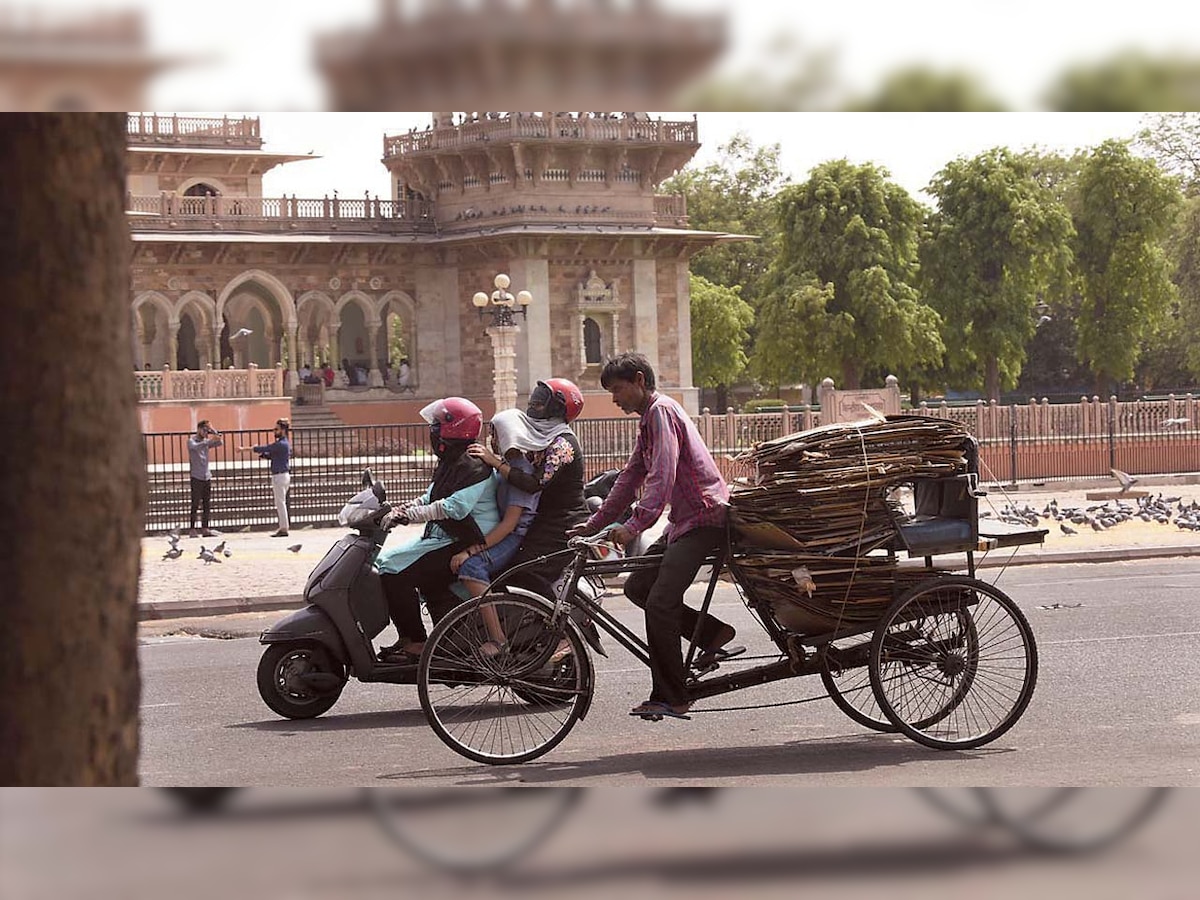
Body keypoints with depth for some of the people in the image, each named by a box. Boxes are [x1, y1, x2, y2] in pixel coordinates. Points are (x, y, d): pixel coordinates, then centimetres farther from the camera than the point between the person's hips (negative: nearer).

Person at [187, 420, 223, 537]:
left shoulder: (206, 442, 15)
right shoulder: (191, 441, -2)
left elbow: (220, 442, 6)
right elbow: (196, 447, -25)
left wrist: (214, 431, -2)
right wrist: (210, 440, -35)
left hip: (207, 477, 6)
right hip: (196, 477, -6)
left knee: (206, 504, 4)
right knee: (195, 505, -7)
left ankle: (204, 529, 6)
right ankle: (191, 530, -7)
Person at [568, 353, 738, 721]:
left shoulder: (661, 411, -13)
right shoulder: (649, 418, 19)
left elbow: (663, 477, -25)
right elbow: (630, 478, 23)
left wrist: (633, 526, -31)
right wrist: (594, 523, 18)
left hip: (704, 518, -11)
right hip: (685, 520, 11)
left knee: (659, 604, -16)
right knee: (637, 586, 9)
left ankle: (670, 698, -11)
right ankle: (713, 633, 12)